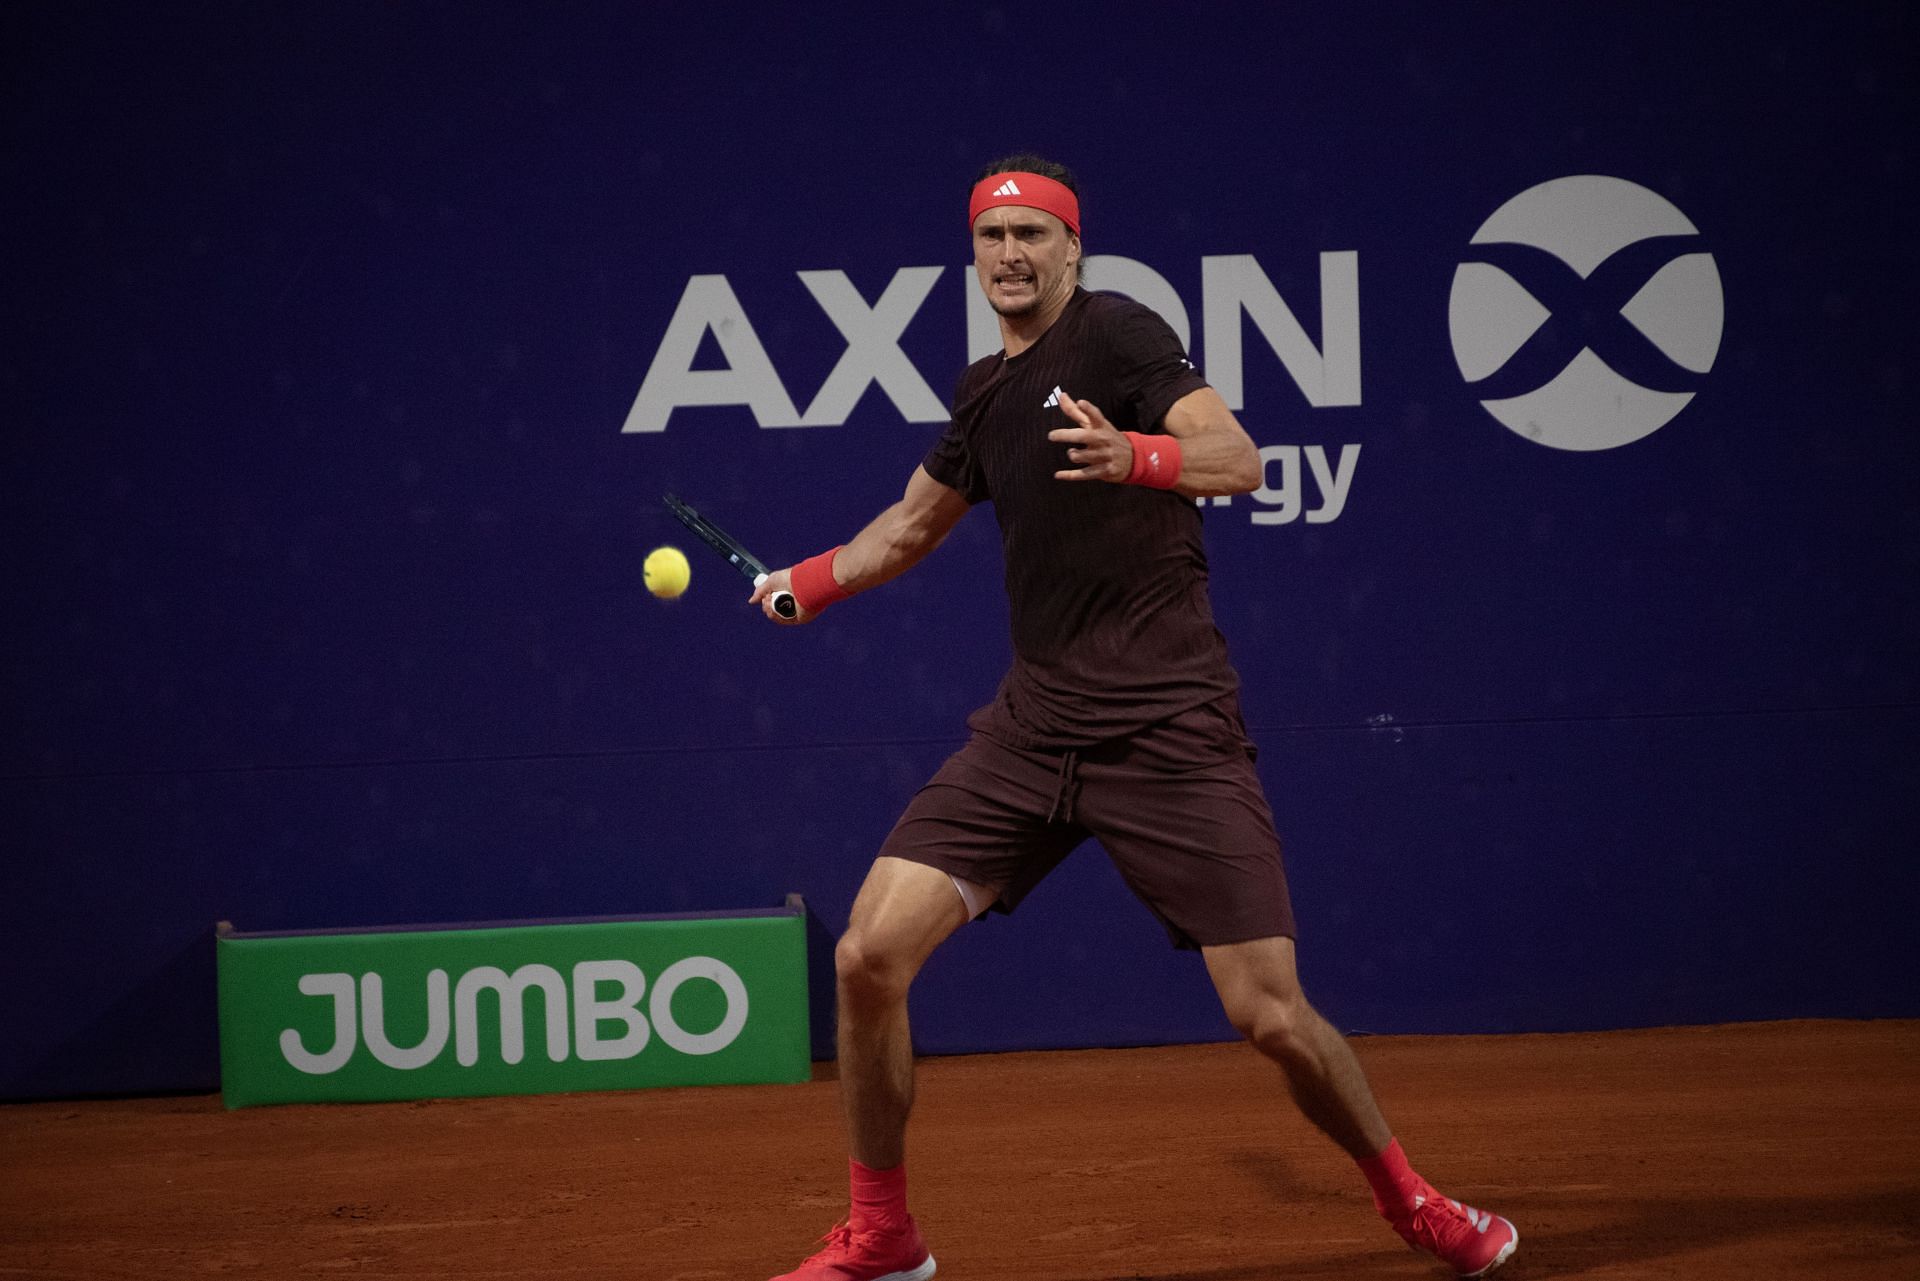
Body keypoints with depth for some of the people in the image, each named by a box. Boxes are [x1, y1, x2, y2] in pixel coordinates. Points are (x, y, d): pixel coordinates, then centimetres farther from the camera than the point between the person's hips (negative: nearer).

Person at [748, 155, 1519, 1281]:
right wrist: (802, 584, 28)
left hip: (1171, 733, -6)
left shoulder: (1118, 334, -6)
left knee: (1272, 1016, -8)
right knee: (871, 955, -8)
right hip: (1034, 726, 6)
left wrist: (1137, 457, -39)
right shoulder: (984, 393, 15)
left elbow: (1238, 459, -22)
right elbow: (915, 523, 34)